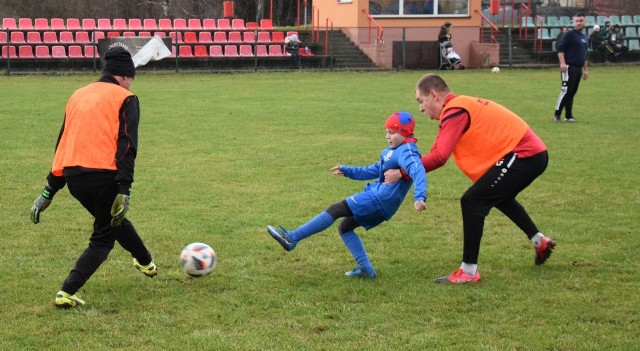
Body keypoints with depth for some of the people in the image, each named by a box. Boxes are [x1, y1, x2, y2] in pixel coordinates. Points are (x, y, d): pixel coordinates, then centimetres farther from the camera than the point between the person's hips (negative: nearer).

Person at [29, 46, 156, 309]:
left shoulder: (78, 96, 19)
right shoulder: (125, 99, 1)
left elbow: (62, 144, 20)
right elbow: (126, 146, -12)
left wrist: (49, 191, 22)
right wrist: (124, 190, -18)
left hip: (73, 177, 7)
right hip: (104, 175, -7)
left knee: (112, 220, 29)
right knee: (103, 237, 7)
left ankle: (145, 263, 50)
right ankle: (67, 293, -9)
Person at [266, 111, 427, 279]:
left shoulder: (406, 152, -13)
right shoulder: (392, 151, 20)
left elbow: (418, 171, -31)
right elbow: (373, 171, 30)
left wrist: (419, 197, -46)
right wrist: (347, 171, 25)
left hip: (379, 198, -11)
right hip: (381, 205, 11)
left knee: (335, 210, -13)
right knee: (344, 226, 16)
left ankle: (292, 238, -13)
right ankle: (365, 269, 7)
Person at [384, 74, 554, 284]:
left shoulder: (455, 112, -14)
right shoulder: (459, 107, 16)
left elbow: (439, 157, -23)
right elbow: (438, 153, 12)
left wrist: (403, 173, -16)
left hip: (524, 155, -11)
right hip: (534, 153, 11)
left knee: (472, 202, -11)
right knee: (499, 196, 33)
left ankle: (468, 271, -8)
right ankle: (540, 242, 43)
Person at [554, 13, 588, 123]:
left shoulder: (585, 37, 20)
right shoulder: (570, 34, -4)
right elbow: (560, 48, -11)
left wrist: (585, 69, 24)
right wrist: (562, 63, -21)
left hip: (578, 68, 8)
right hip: (569, 67, -8)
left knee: (573, 92, 8)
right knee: (566, 90, -12)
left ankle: (568, 115, 12)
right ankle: (557, 115, -8)